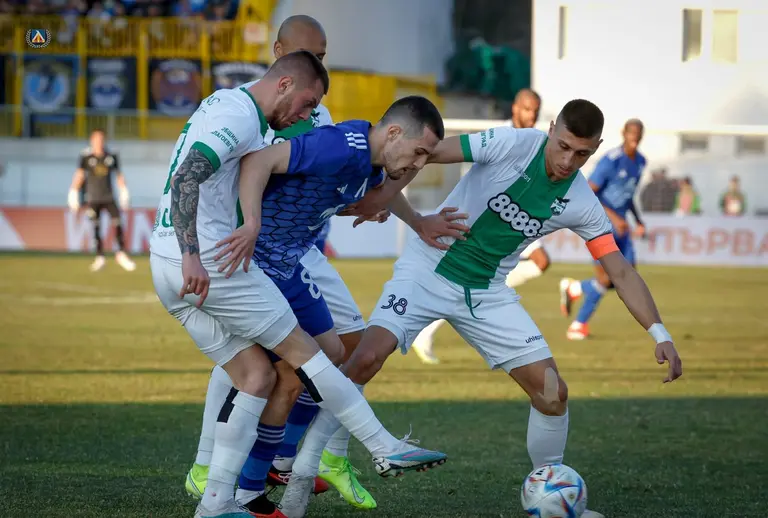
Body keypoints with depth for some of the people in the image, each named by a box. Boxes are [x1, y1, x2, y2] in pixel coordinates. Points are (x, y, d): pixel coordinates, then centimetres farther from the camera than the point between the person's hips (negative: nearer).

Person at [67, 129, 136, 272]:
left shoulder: (111, 156, 4)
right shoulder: (86, 157, -2)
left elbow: (118, 174, 13)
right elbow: (79, 175, 2)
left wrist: (124, 192, 12)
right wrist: (73, 194, -1)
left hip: (109, 197, 1)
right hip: (93, 198, -1)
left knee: (117, 223, -8)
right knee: (96, 227, 0)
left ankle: (121, 254, 2)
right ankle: (100, 257, 9)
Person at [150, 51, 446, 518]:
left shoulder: (225, 104, 20)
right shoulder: (241, 117, -11)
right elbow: (184, 180, -23)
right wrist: (192, 256, -29)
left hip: (166, 269, 10)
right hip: (206, 260, -10)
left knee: (257, 375, 8)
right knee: (300, 347, -1)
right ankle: (386, 447, 5)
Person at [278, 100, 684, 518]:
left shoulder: (581, 204, -6)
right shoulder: (511, 144, -18)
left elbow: (621, 271, -2)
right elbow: (427, 152, -17)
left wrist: (660, 334, -10)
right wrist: (381, 195, -28)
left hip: (487, 294, 4)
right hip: (428, 272, -4)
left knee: (553, 392, -2)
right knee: (367, 358, -24)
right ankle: (300, 477, -16)